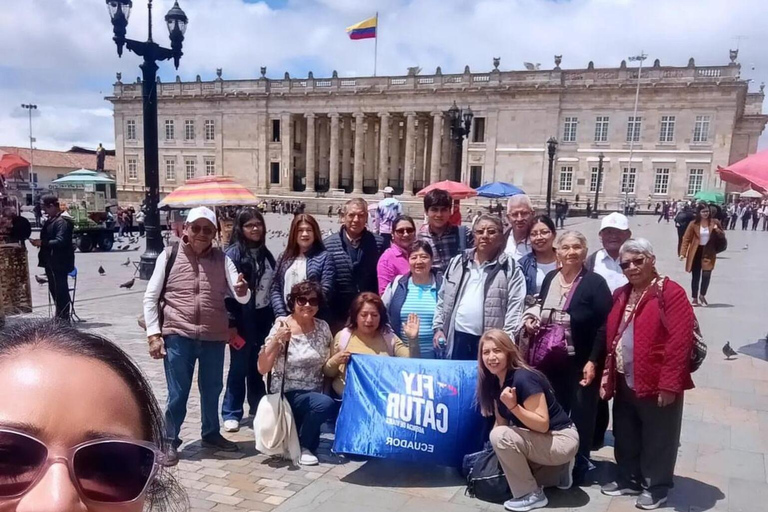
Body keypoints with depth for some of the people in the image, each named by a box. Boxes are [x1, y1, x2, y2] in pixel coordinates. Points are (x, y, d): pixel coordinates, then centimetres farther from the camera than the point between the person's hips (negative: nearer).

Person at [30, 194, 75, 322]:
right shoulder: (50, 220, 15)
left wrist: (42, 243, -22)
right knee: (54, 289, 17)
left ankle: (64, 317, 3)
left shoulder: (62, 221, -16)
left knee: (61, 289, -4)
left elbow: (60, 241, -25)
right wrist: (40, 242, 2)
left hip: (60, 262, -10)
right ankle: (60, 315, 27)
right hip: (51, 261, 10)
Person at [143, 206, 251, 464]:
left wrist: (242, 291, -31)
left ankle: (211, 433, 39)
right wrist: (154, 334, -7)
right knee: (177, 392, 5)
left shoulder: (222, 259, 0)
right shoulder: (169, 256, -3)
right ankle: (170, 441, 25)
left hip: (214, 337, 3)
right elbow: (150, 297, 0)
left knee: (212, 388, 18)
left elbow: (243, 297, -7)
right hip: (178, 336, -2)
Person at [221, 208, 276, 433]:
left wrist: (274, 317, 11)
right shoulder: (233, 253, -11)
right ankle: (231, 413, 16)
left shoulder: (266, 254, 9)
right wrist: (230, 323, -16)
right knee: (239, 367, 3)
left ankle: (258, 407, 29)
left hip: (263, 317, 6)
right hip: (243, 319, -5)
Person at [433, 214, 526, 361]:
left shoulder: (511, 268, -3)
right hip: (458, 337, 4)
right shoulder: (458, 262, 10)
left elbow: (515, 308, -9)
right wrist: (438, 327, 7)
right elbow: (442, 298, 14)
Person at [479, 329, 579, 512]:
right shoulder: (494, 382, -2)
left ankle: (531, 494, -8)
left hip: (562, 440, -9)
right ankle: (557, 472, 23)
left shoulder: (523, 378, -26)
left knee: (500, 436, -24)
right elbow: (500, 422, 6)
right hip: (540, 439, 9)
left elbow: (543, 424, -26)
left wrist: (513, 406, -36)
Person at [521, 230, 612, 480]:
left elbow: (604, 326, -14)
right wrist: (531, 321, -3)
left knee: (581, 415, 9)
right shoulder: (550, 279, 6)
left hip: (582, 363, -5)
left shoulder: (595, 283, -11)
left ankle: (580, 464, 27)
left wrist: (593, 361, -19)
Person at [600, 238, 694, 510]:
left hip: (656, 384, -7)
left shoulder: (671, 293, -12)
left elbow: (679, 342, -18)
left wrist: (669, 384, -21)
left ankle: (655, 486, 27)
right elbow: (610, 338, 14)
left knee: (657, 439, 10)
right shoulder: (620, 295, 11)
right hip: (625, 383, 7)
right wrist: (607, 375, 9)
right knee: (626, 436, 18)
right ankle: (628, 479, 36)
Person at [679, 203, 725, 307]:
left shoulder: (714, 223, 1)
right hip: (696, 252, -1)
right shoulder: (694, 224, -6)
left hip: (709, 253, 1)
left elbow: (722, 236, 8)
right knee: (695, 276, 6)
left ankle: (702, 295, 21)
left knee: (707, 275, -4)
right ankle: (694, 298, 17)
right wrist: (683, 253, -12)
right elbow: (686, 239, -5)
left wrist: (717, 230, -15)